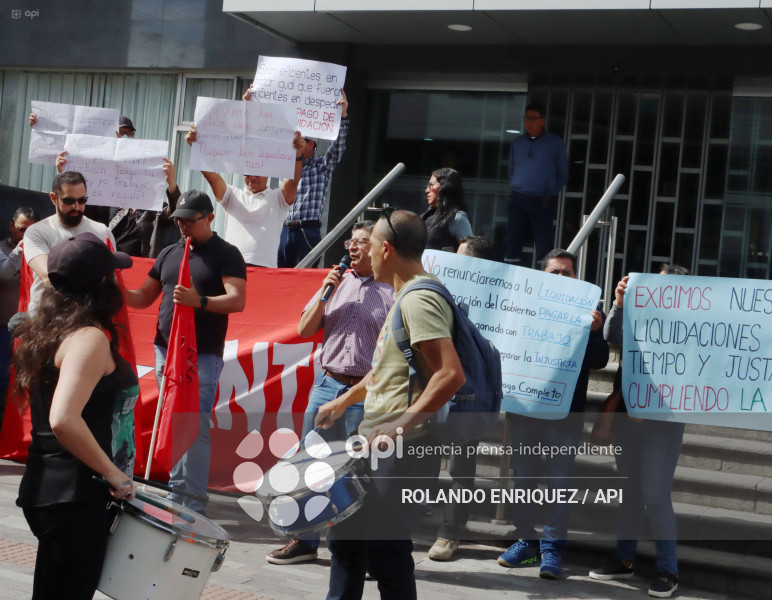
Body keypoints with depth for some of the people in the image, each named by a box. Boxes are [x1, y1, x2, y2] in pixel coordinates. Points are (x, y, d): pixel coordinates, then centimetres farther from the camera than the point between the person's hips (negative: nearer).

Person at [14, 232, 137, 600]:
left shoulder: (50, 330, 10)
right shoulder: (90, 338, -18)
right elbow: (63, 420, -30)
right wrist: (115, 474, -20)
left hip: (49, 487, 9)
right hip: (74, 498, -9)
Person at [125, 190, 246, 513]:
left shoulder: (226, 254, 0)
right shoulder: (168, 253, 17)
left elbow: (237, 300, -13)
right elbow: (144, 298, 20)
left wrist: (199, 301, -28)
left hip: (203, 355, -6)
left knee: (195, 427, -10)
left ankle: (194, 502, -8)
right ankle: (176, 492, 17)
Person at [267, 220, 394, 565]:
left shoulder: (393, 292, -4)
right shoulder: (337, 284, 14)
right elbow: (305, 330, 14)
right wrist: (325, 293, 1)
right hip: (327, 385, 6)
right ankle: (305, 540, 20)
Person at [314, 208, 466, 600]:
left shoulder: (418, 300, -18)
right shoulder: (407, 295, 15)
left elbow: (451, 374, -28)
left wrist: (400, 426, -28)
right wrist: (344, 402, 26)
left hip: (401, 450, -11)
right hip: (379, 446, 11)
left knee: (384, 549, -5)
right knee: (344, 535, 18)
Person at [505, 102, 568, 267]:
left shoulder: (555, 143, 3)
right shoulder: (517, 142, 14)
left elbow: (563, 174, 5)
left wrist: (551, 193, -1)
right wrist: (515, 186, 9)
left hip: (542, 201, -3)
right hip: (518, 198, 4)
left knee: (543, 247, -3)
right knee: (512, 243, 1)